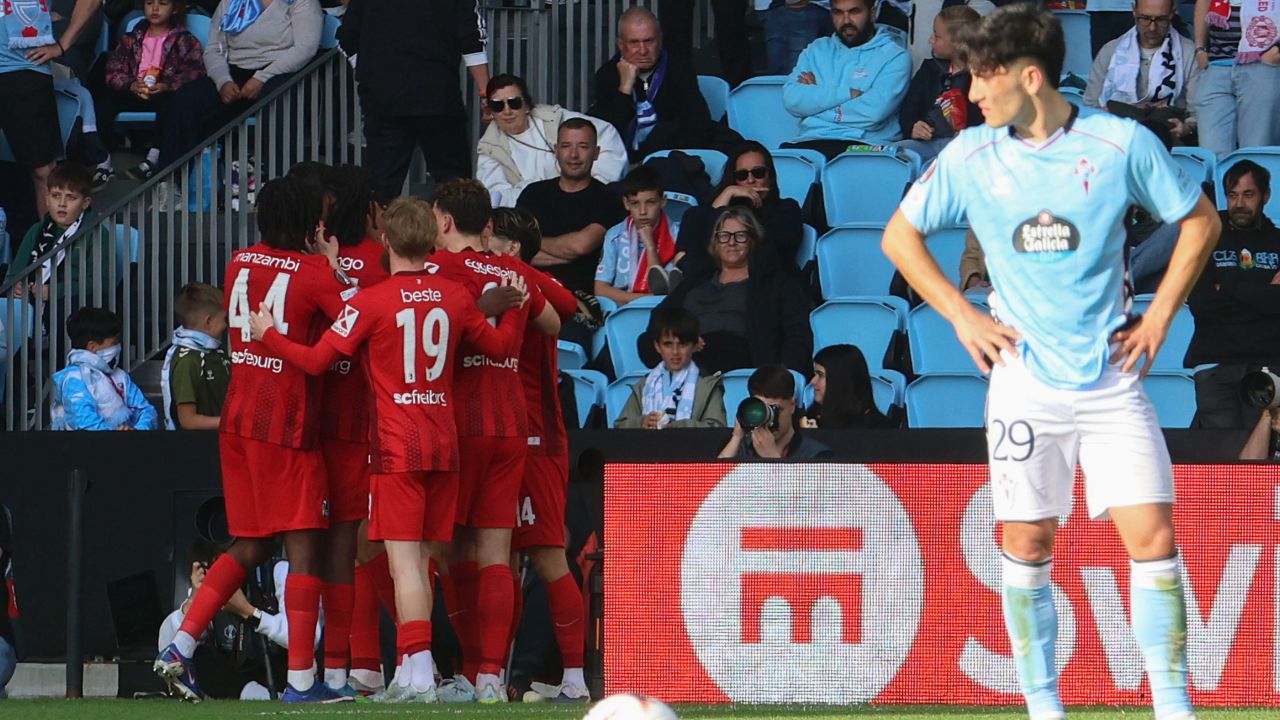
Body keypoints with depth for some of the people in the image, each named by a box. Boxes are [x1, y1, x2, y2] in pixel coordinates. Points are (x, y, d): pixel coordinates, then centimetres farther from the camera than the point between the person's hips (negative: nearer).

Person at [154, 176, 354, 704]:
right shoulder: (316, 272, -8)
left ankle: (180, 649, 6)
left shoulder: (240, 263, 11)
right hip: (288, 425, -7)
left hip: (237, 418, 7)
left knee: (250, 547, 15)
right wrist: (333, 265, 4)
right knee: (305, 546, -4)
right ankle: (300, 680, -7)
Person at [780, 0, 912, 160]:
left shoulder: (895, 56, 6)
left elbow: (874, 111, -11)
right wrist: (847, 94, -5)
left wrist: (817, 94, 1)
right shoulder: (817, 49, 20)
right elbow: (791, 100, 4)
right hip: (809, 141, 3)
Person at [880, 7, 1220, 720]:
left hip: (1113, 379, -1)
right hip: (1025, 382, 1)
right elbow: (900, 236, 13)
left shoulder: (1122, 144, -6)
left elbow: (1201, 220, 7)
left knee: (1153, 536, -9)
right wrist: (962, 315, 4)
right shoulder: (970, 158, 0)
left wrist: (1160, 316, 1)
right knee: (1027, 543, 0)